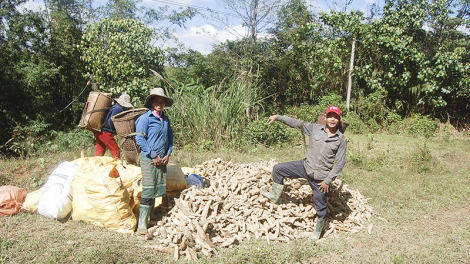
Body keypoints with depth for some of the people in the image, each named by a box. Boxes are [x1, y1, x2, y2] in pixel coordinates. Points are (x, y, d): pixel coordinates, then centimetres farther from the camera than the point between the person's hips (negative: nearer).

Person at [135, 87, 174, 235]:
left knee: (160, 189, 8)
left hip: (162, 160, 7)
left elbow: (170, 137, 21)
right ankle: (142, 225, -3)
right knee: (148, 190, -10)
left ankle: (152, 219, 22)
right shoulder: (145, 118, -7)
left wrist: (168, 154, 6)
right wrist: (154, 156, -11)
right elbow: (140, 139, -11)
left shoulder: (165, 119, 13)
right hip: (148, 159, -6)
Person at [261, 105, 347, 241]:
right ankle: (274, 195, 22)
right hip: (306, 166, 3)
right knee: (278, 169, 1)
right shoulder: (315, 128, -3)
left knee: (320, 206, 10)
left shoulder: (342, 140, -10)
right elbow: (296, 123, 4)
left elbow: (339, 164, -8)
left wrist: (328, 180, -10)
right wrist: (278, 117, 3)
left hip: (320, 177, -3)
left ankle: (318, 231, 35)